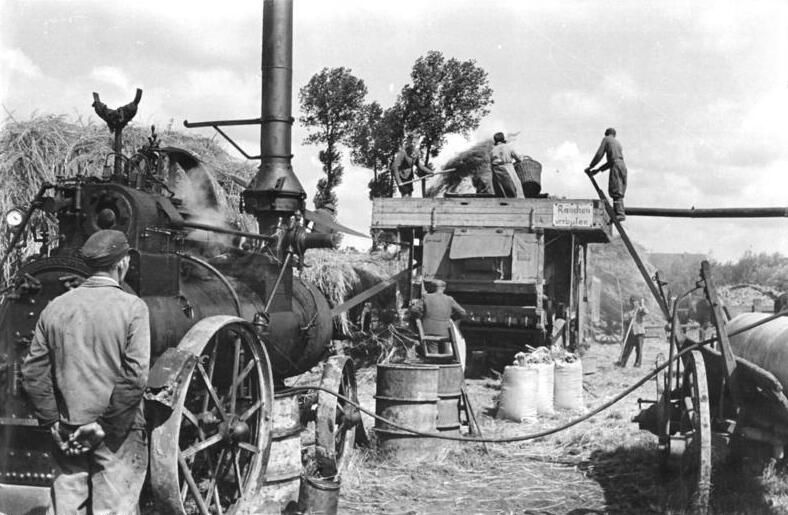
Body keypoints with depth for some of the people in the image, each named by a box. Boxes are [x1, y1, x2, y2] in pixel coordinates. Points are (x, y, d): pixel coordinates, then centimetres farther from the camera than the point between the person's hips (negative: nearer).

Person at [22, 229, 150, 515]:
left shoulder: (55, 307, 4)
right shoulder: (132, 307, -9)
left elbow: (32, 371, 2)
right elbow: (135, 376, -17)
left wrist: (52, 421, 4)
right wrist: (106, 424, -11)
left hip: (67, 434, 4)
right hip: (118, 436, -4)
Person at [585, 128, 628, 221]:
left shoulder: (606, 139, 10)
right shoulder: (618, 143, 31)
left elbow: (599, 155, 1)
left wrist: (590, 167, 10)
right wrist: (598, 170, 29)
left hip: (616, 166, -8)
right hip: (623, 165, 8)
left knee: (616, 192, -14)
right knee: (619, 192, 5)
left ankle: (620, 214, -24)